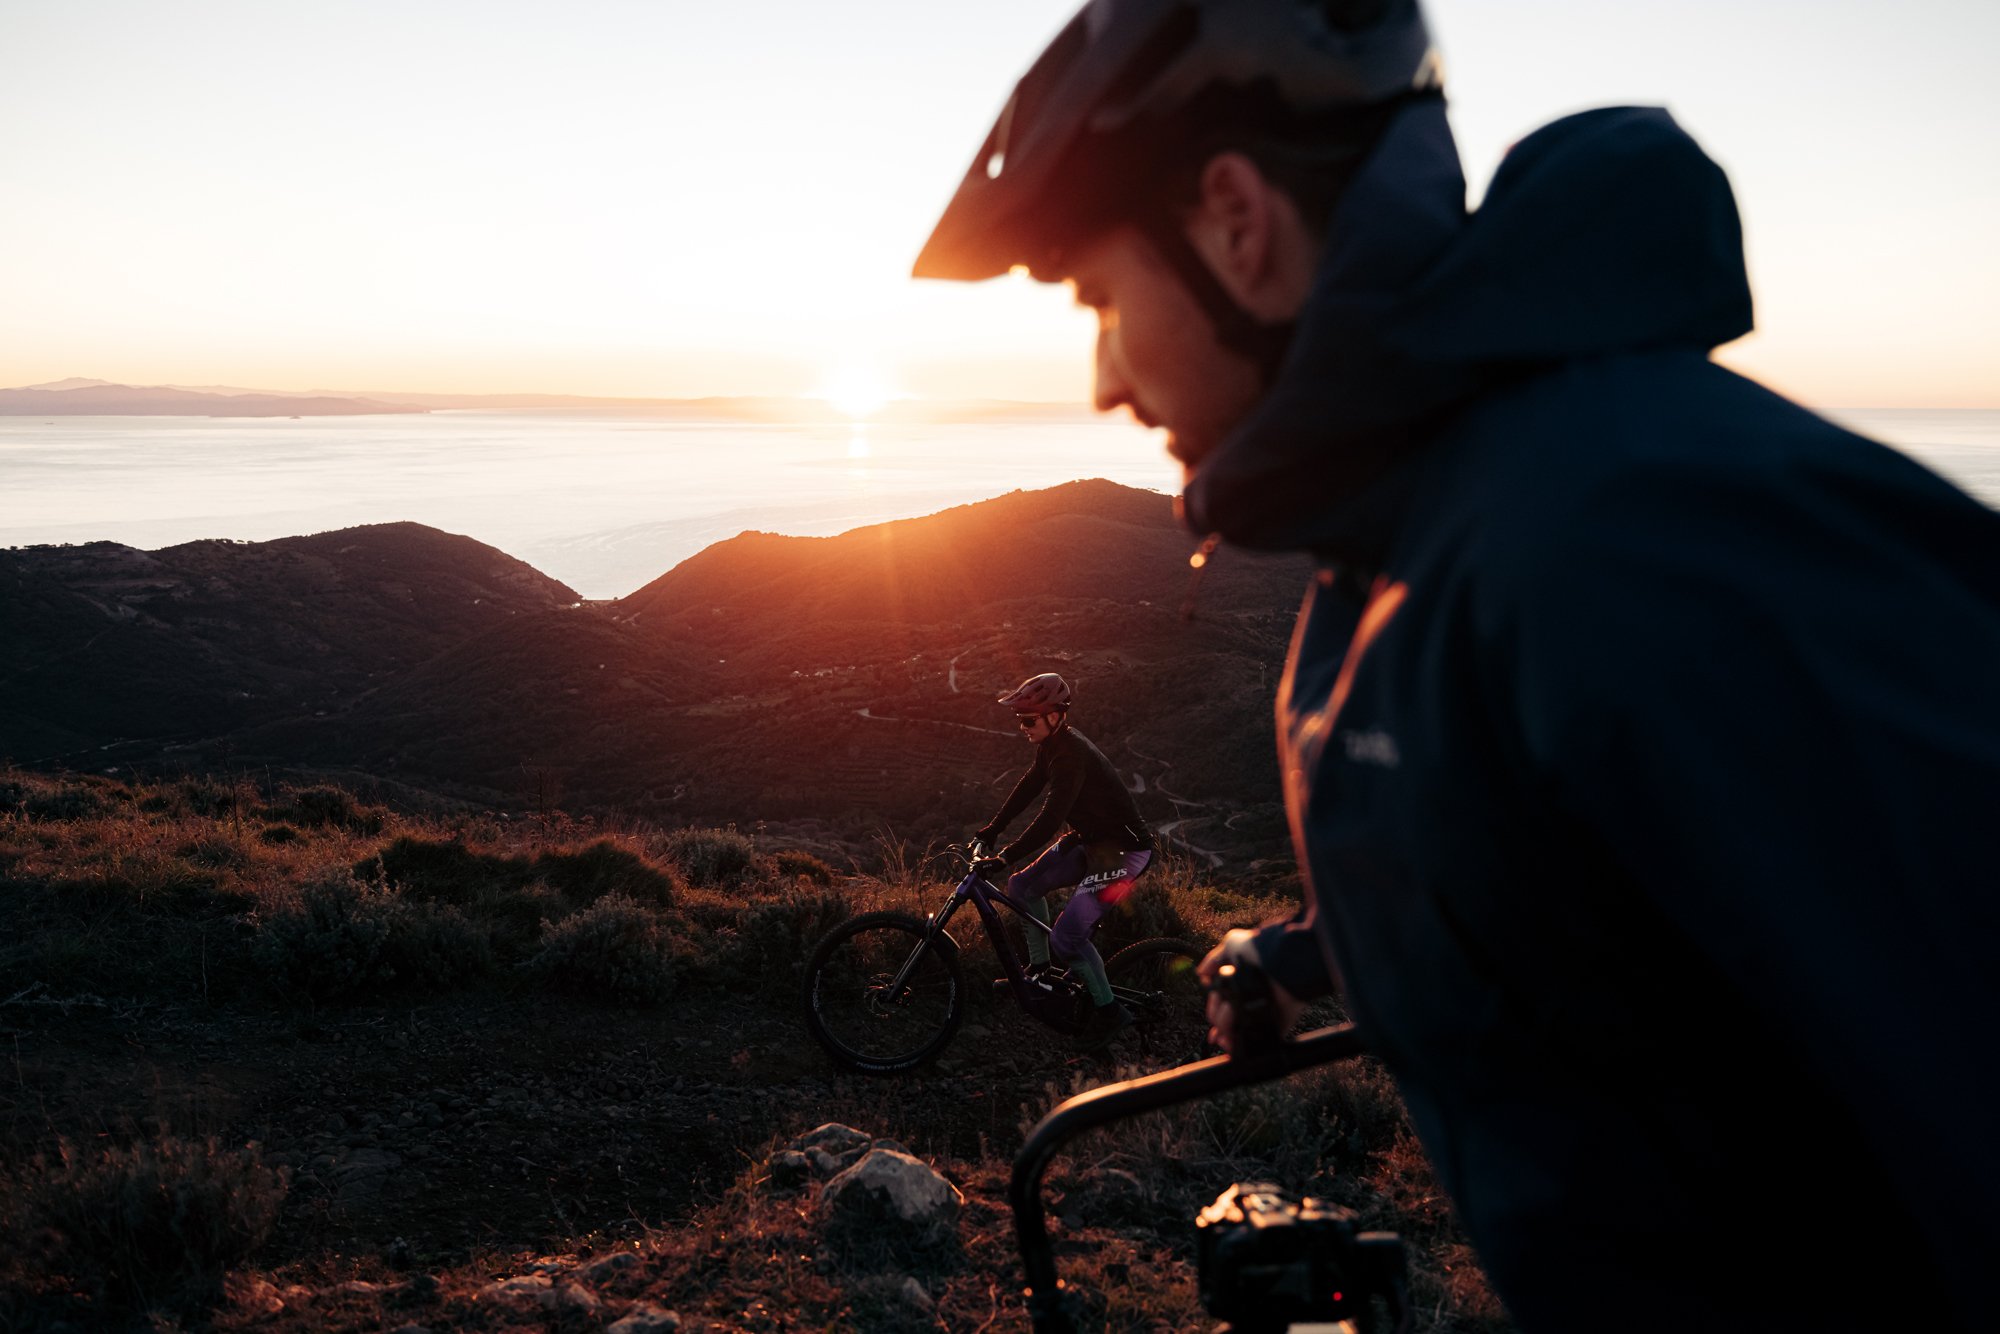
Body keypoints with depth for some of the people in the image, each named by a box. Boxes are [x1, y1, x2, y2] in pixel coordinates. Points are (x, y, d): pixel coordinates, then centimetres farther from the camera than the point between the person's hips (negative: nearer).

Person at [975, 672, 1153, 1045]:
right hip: (1088, 839, 10)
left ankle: (1108, 1010, 5)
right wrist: (992, 829, 10)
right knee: (1023, 885, 10)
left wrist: (1004, 858, -33)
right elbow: (1028, 786, 14)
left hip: (1123, 850, -10)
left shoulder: (1072, 755, -28)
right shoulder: (1051, 744, 1)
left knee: (1066, 936, -13)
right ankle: (1038, 971, 25)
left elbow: (1049, 819, -34)